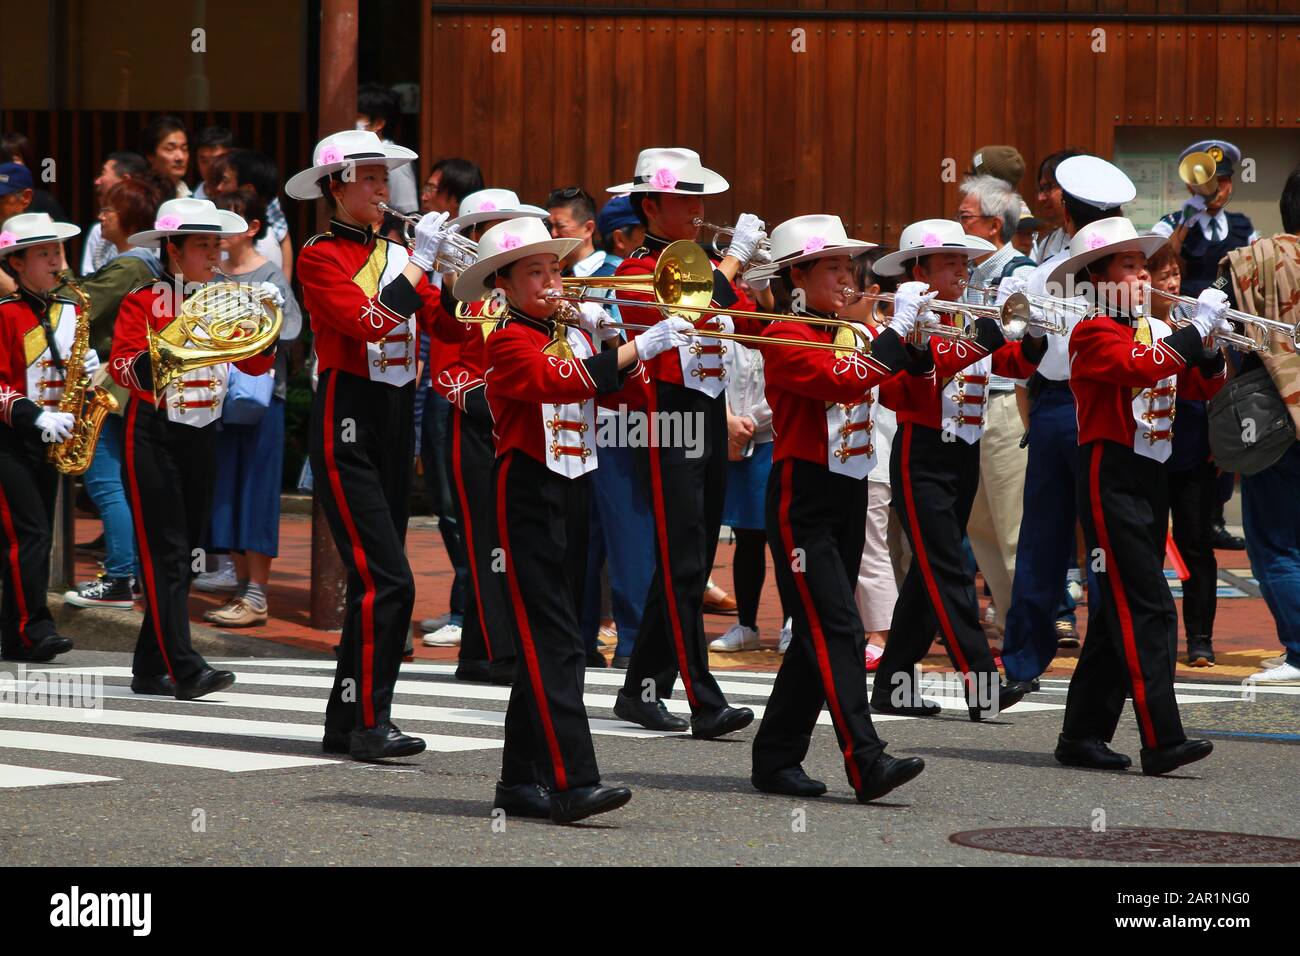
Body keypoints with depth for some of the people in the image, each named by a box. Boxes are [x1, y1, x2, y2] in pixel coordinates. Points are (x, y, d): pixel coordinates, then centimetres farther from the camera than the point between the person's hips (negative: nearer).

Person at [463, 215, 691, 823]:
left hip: (576, 494, 8)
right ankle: (571, 783, -20)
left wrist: (608, 338, -4)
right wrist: (640, 347, -29)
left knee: (547, 643, 10)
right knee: (552, 643, -14)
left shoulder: (573, 335, 15)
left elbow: (631, 394, 10)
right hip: (529, 497, -8)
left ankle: (521, 782, 17)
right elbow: (561, 382, -26)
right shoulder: (509, 343, -8)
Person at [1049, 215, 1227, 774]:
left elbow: (1203, 388, 16)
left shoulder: (1155, 331, 16)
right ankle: (1162, 743, -20)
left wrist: (1209, 350, -4)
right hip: (1110, 480, -9)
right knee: (1147, 612, -15)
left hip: (1151, 479, 9)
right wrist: (1197, 328, -22)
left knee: (1118, 616, 11)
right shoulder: (1094, 334, -9)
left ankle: (1083, 735, 18)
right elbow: (1141, 368, -27)